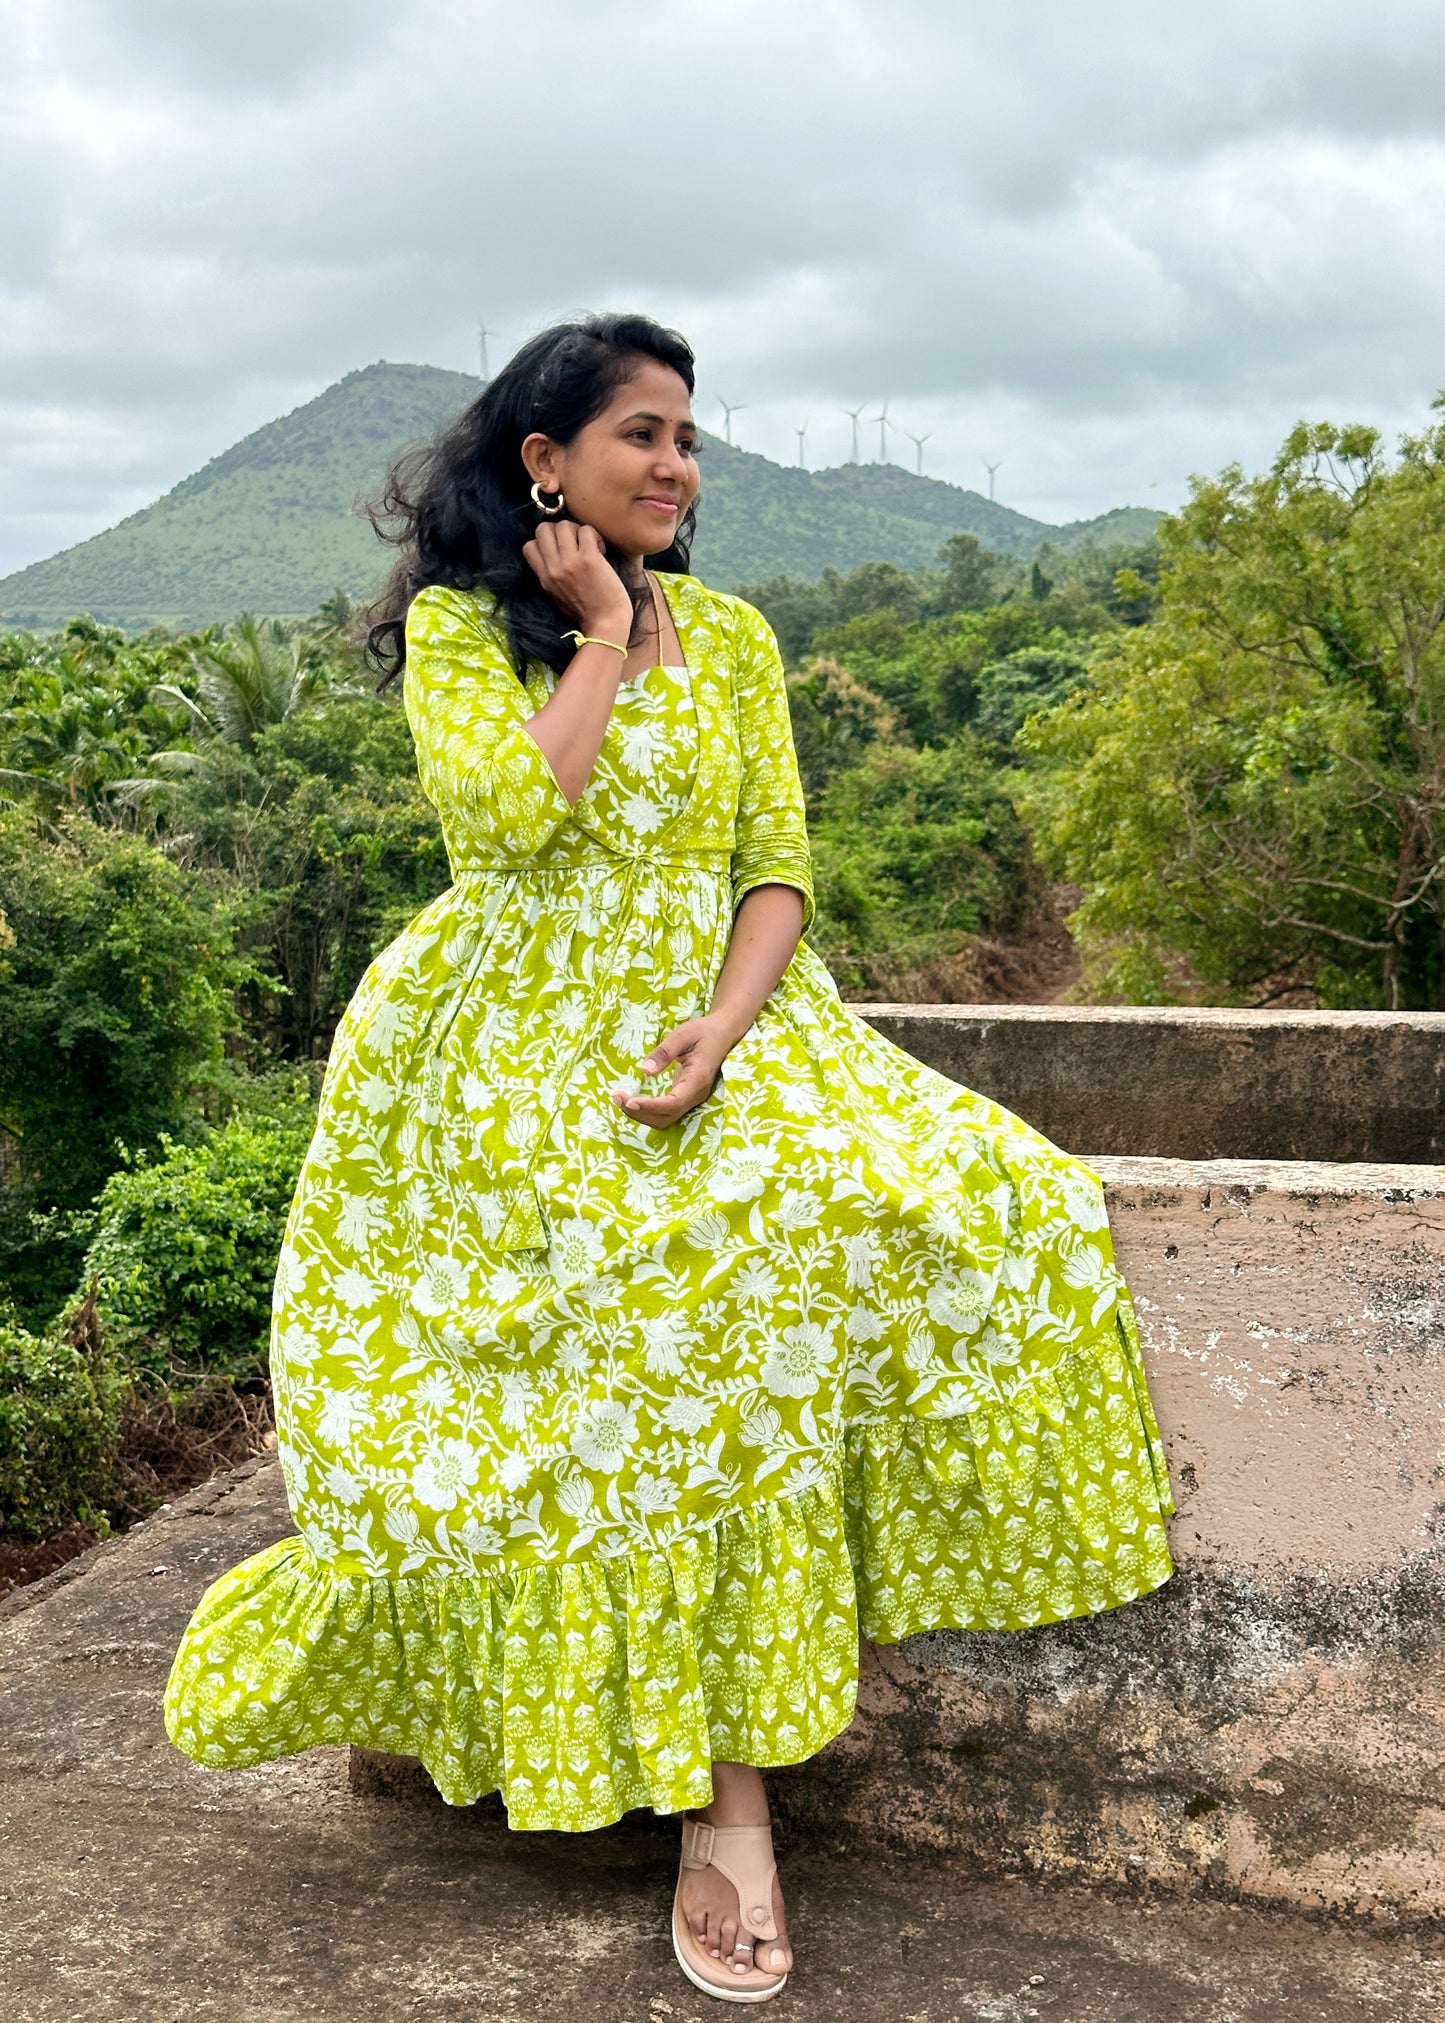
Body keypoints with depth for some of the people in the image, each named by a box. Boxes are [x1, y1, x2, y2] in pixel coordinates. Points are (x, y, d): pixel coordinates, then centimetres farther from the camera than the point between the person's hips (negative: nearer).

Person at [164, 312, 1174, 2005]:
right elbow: (508, 816, -16)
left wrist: (721, 1025, -13)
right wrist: (602, 637, -5)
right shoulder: (457, 626, 4)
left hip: (711, 1022, 3)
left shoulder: (731, 634, 14)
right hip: (515, 1051, -2)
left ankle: (726, 1799, -16)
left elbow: (776, 863, 5)